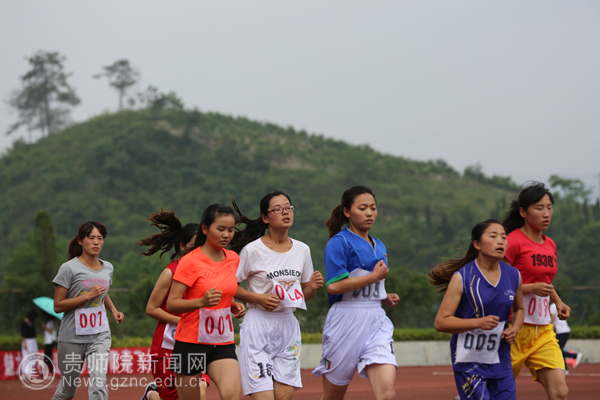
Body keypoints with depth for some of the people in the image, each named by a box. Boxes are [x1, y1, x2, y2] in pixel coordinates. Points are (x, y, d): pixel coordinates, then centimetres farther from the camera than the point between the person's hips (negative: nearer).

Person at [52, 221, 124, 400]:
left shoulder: (108, 268, 9)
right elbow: (58, 306, -10)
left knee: (99, 384, -16)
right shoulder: (69, 268, -8)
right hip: (72, 337, -3)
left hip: (100, 336, 3)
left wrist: (113, 310, 9)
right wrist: (88, 295, -18)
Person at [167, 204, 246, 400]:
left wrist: (234, 306, 5)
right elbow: (171, 304, -15)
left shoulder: (233, 259, 8)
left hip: (223, 343, 4)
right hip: (191, 341, -4)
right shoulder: (190, 262, -10)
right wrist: (202, 302, -31)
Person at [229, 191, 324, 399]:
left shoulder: (302, 250, 7)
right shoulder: (252, 250, -8)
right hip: (259, 326, -5)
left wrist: (312, 287, -5)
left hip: (288, 325, 5)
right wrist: (258, 298, -15)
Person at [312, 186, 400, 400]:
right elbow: (333, 285, -19)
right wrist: (375, 276, -12)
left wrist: (385, 298, 8)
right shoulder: (339, 242, -7)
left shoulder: (379, 246, 16)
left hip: (376, 322, 5)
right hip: (346, 320, -5)